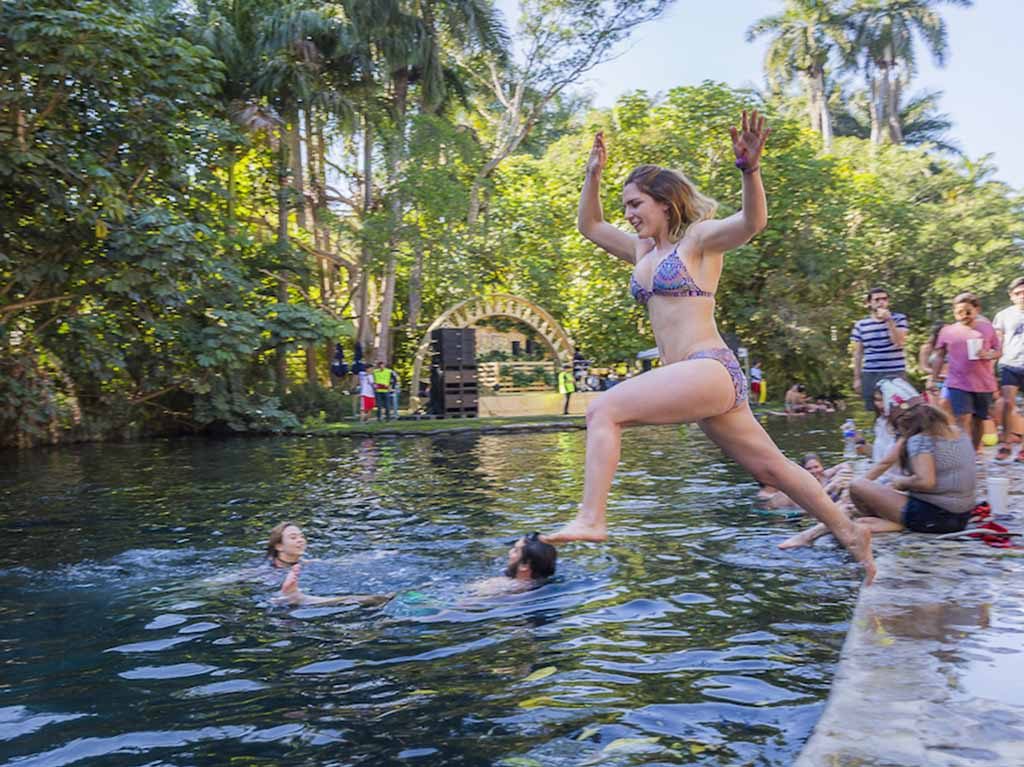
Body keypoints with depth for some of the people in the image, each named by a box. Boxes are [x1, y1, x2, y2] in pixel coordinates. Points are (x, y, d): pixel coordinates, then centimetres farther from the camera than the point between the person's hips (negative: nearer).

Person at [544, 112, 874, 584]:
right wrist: (593, 174, 19)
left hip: (710, 369, -9)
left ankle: (590, 519, -26)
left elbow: (753, 222, -21)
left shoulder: (700, 237, -2)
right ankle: (849, 533, 24)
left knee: (604, 410, -21)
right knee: (771, 468, 13)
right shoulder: (644, 250, 20)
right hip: (690, 379, 9)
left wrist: (749, 169, -38)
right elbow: (589, 226, 30)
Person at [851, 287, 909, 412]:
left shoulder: (899, 319, 3)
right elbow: (858, 353, 10)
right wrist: (857, 378, 7)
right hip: (870, 374, 2)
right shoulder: (860, 325, 7)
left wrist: (889, 320, -15)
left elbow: (898, 342, -10)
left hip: (895, 373, -2)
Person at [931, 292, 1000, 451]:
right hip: (958, 384, -2)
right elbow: (939, 356, 11)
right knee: (963, 419, -12)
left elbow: (998, 351, 11)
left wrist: (988, 355, -11)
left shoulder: (987, 327, 7)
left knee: (979, 420, 9)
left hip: (984, 383, 2)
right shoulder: (947, 331, 4)